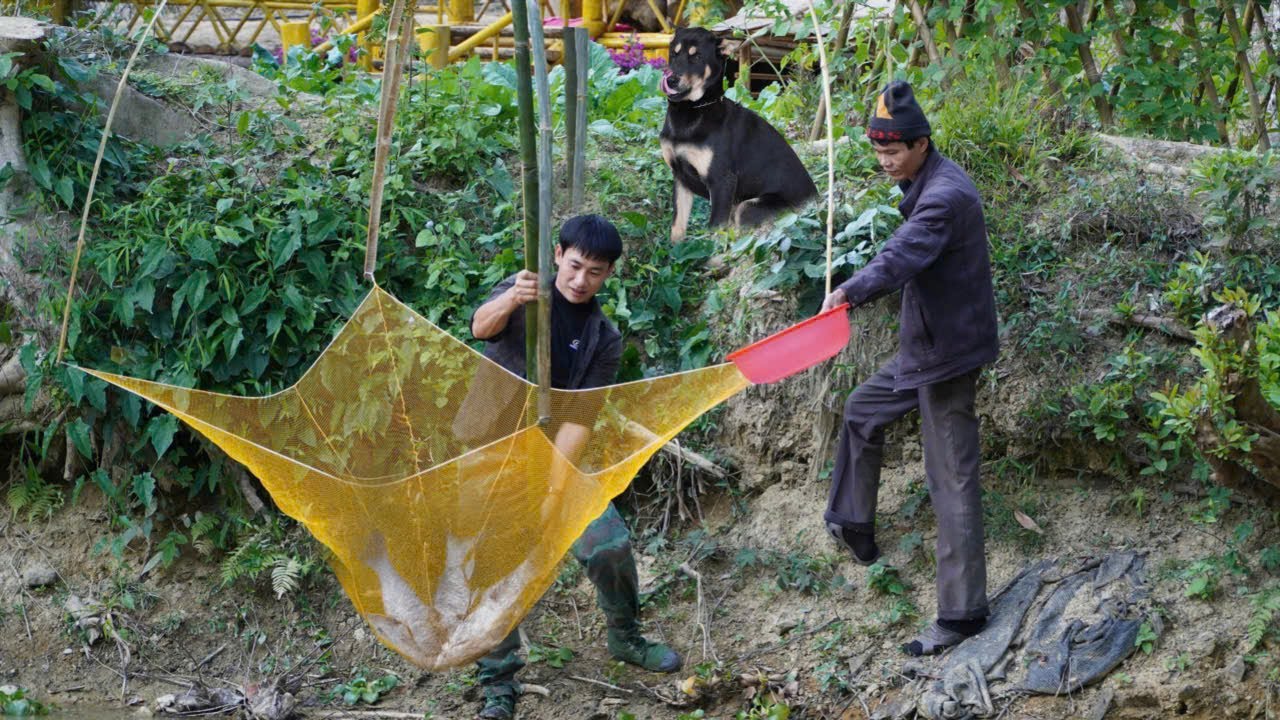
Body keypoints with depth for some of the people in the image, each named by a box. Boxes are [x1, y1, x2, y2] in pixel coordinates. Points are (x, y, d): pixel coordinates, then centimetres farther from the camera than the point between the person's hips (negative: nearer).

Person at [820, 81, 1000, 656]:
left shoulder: (945, 196, -24)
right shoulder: (926, 184, 9)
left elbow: (904, 255, -42)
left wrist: (851, 292, -56)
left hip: (948, 353, -10)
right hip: (924, 347, 10)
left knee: (951, 481, -7)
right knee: (862, 413, 25)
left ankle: (962, 613, -4)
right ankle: (853, 530, 38)